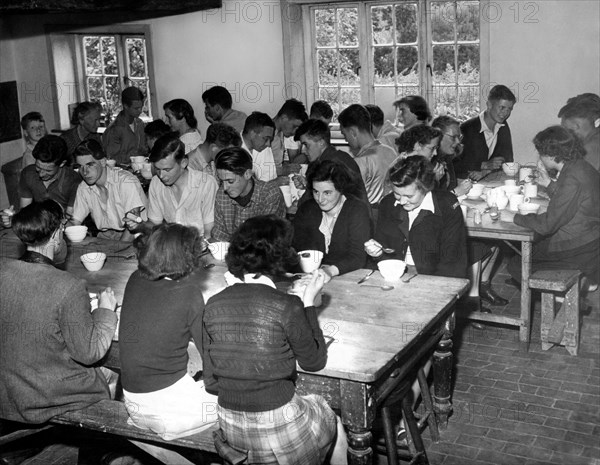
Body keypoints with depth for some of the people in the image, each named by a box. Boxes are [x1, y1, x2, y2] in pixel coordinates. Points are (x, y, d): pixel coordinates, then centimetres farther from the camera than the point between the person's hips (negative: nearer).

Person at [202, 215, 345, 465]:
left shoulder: (213, 305, -7)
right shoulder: (287, 307, -20)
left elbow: (210, 382, -1)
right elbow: (314, 362, -4)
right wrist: (308, 302, 1)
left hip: (230, 426, 5)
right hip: (277, 427, -5)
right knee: (331, 416, 28)